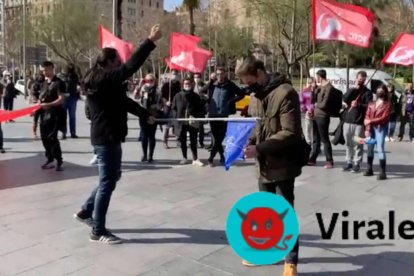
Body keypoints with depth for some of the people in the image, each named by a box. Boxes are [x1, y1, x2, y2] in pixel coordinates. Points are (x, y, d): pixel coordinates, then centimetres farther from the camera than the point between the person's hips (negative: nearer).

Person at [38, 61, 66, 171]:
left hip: (54, 113, -7)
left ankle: (59, 161, -2)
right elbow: (41, 98, 20)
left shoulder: (58, 82, -7)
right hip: (44, 113, 8)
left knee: (52, 137, -11)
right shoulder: (44, 82, 16)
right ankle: (50, 159, 22)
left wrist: (47, 104, -26)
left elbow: (61, 99, -15)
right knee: (44, 137, 10)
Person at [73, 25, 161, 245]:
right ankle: (98, 232, 5)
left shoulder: (101, 81, 15)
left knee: (111, 177, 22)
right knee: (108, 182, -4)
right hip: (107, 138, -11)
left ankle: (86, 212, 32)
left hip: (104, 136, 11)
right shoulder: (105, 78, -16)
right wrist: (151, 41, -24)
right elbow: (131, 66, -27)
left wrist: (145, 115, 33)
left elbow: (123, 101, 24)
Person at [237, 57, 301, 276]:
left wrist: (259, 149, -23)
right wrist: (251, 142, 0)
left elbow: (290, 133, -22)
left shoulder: (285, 93, -17)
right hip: (266, 165, 8)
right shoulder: (262, 94, 11)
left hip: (282, 166, -8)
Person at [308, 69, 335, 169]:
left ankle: (329, 161, 4)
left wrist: (316, 104, -1)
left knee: (324, 139, -3)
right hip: (316, 116, 9)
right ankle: (312, 159, 22)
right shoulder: (319, 87, 13)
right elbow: (313, 100, 13)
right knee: (316, 139, 14)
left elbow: (324, 104, -20)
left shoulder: (329, 87, -14)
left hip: (323, 117, -9)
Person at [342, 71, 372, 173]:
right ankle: (349, 162, 20)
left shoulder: (367, 92, 3)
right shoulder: (351, 90, 15)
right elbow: (345, 99, -4)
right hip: (347, 121, 4)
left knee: (358, 144, -2)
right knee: (348, 143, 11)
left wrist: (358, 105, -22)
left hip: (359, 122, -4)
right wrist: (354, 89, -8)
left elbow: (368, 106, -9)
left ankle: (357, 164, 4)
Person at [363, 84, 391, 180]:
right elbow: (367, 116, 4)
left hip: (381, 128, -5)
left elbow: (384, 118, -11)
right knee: (370, 148, 10)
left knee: (380, 149, -13)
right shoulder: (371, 104, 13)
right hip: (371, 128, 5)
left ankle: (383, 172, -12)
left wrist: (371, 121, -17)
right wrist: (367, 128, -8)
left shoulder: (387, 104, -1)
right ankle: (370, 169, 21)